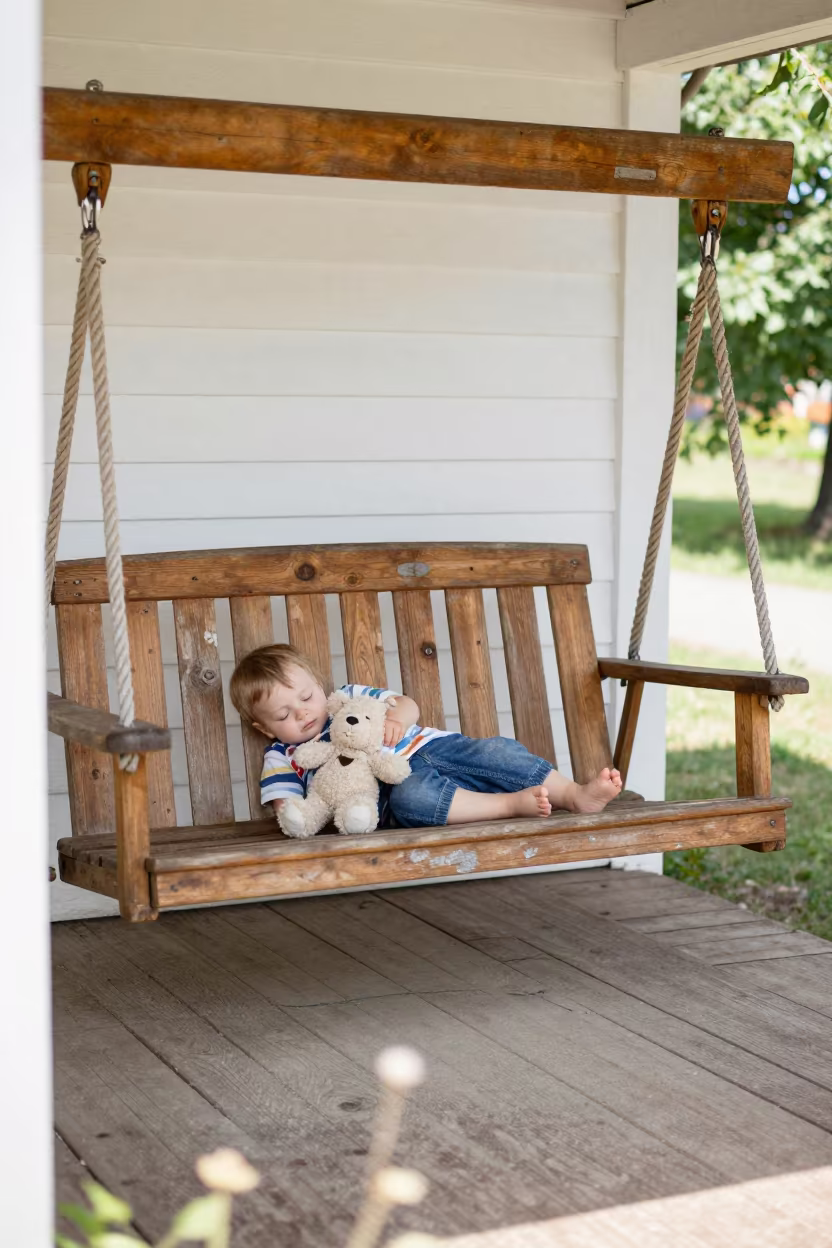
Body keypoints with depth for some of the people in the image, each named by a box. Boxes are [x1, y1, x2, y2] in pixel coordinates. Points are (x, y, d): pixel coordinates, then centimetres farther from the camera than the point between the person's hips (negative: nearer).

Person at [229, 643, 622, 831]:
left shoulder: (350, 696, 20)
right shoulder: (283, 756, 12)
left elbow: (409, 705, 16)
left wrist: (397, 715, -8)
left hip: (429, 746, 4)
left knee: (495, 750, -21)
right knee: (411, 795, -40)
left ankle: (576, 795, -26)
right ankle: (512, 804, -39)